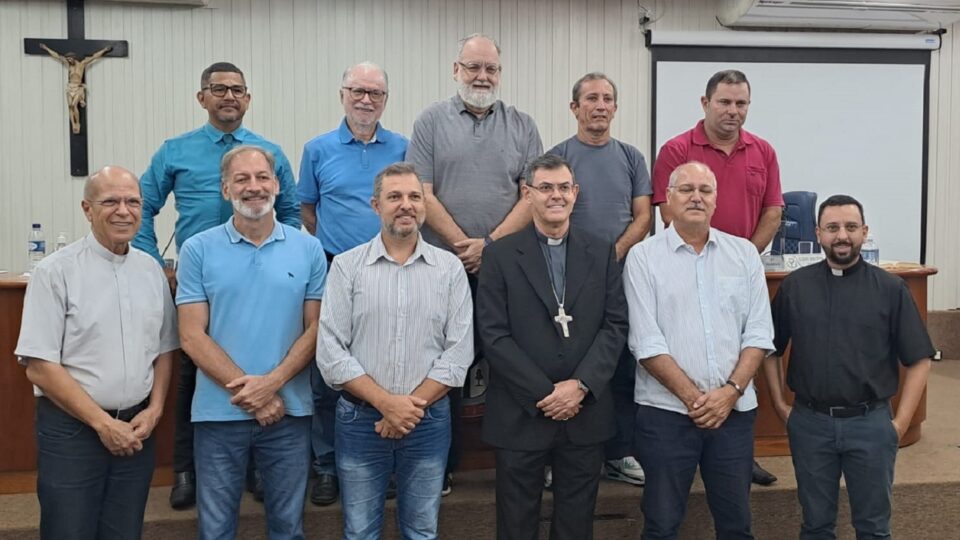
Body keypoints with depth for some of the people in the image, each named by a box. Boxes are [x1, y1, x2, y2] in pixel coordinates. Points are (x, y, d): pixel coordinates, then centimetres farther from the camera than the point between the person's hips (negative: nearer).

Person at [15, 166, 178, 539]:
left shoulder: (151, 270, 7)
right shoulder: (56, 271, -9)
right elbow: (39, 367, -12)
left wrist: (154, 411, -1)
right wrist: (103, 423, -13)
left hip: (138, 429, 4)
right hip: (71, 429, -4)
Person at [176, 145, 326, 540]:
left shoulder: (308, 249, 2)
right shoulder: (198, 250, -2)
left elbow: (315, 329, 1)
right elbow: (192, 336, -5)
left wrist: (272, 383, -13)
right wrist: (249, 392, -13)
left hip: (290, 410, 1)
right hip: (219, 412, -1)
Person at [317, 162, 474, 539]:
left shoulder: (450, 268, 1)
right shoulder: (347, 266, -2)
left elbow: (459, 350, -4)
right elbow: (330, 352, -7)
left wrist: (413, 406, -12)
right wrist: (386, 402, -14)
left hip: (429, 421, 1)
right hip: (360, 420, 0)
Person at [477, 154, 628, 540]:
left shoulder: (602, 252, 6)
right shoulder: (501, 255, -2)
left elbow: (615, 325, 1)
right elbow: (494, 334, -8)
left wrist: (581, 385, -12)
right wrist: (544, 393, -13)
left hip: (586, 413, 2)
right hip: (521, 414, -2)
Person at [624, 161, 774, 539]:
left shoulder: (744, 253, 7)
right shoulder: (643, 257, -3)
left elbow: (759, 333, 3)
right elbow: (647, 342, -9)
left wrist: (731, 390, -9)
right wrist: (693, 397, -13)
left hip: (734, 409, 3)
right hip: (666, 411, -3)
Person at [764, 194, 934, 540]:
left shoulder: (890, 289, -3)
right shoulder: (794, 286, 0)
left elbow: (918, 360, -2)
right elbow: (770, 349, 8)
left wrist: (901, 421, -6)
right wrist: (779, 405, 3)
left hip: (871, 423, -1)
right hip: (809, 422, 1)